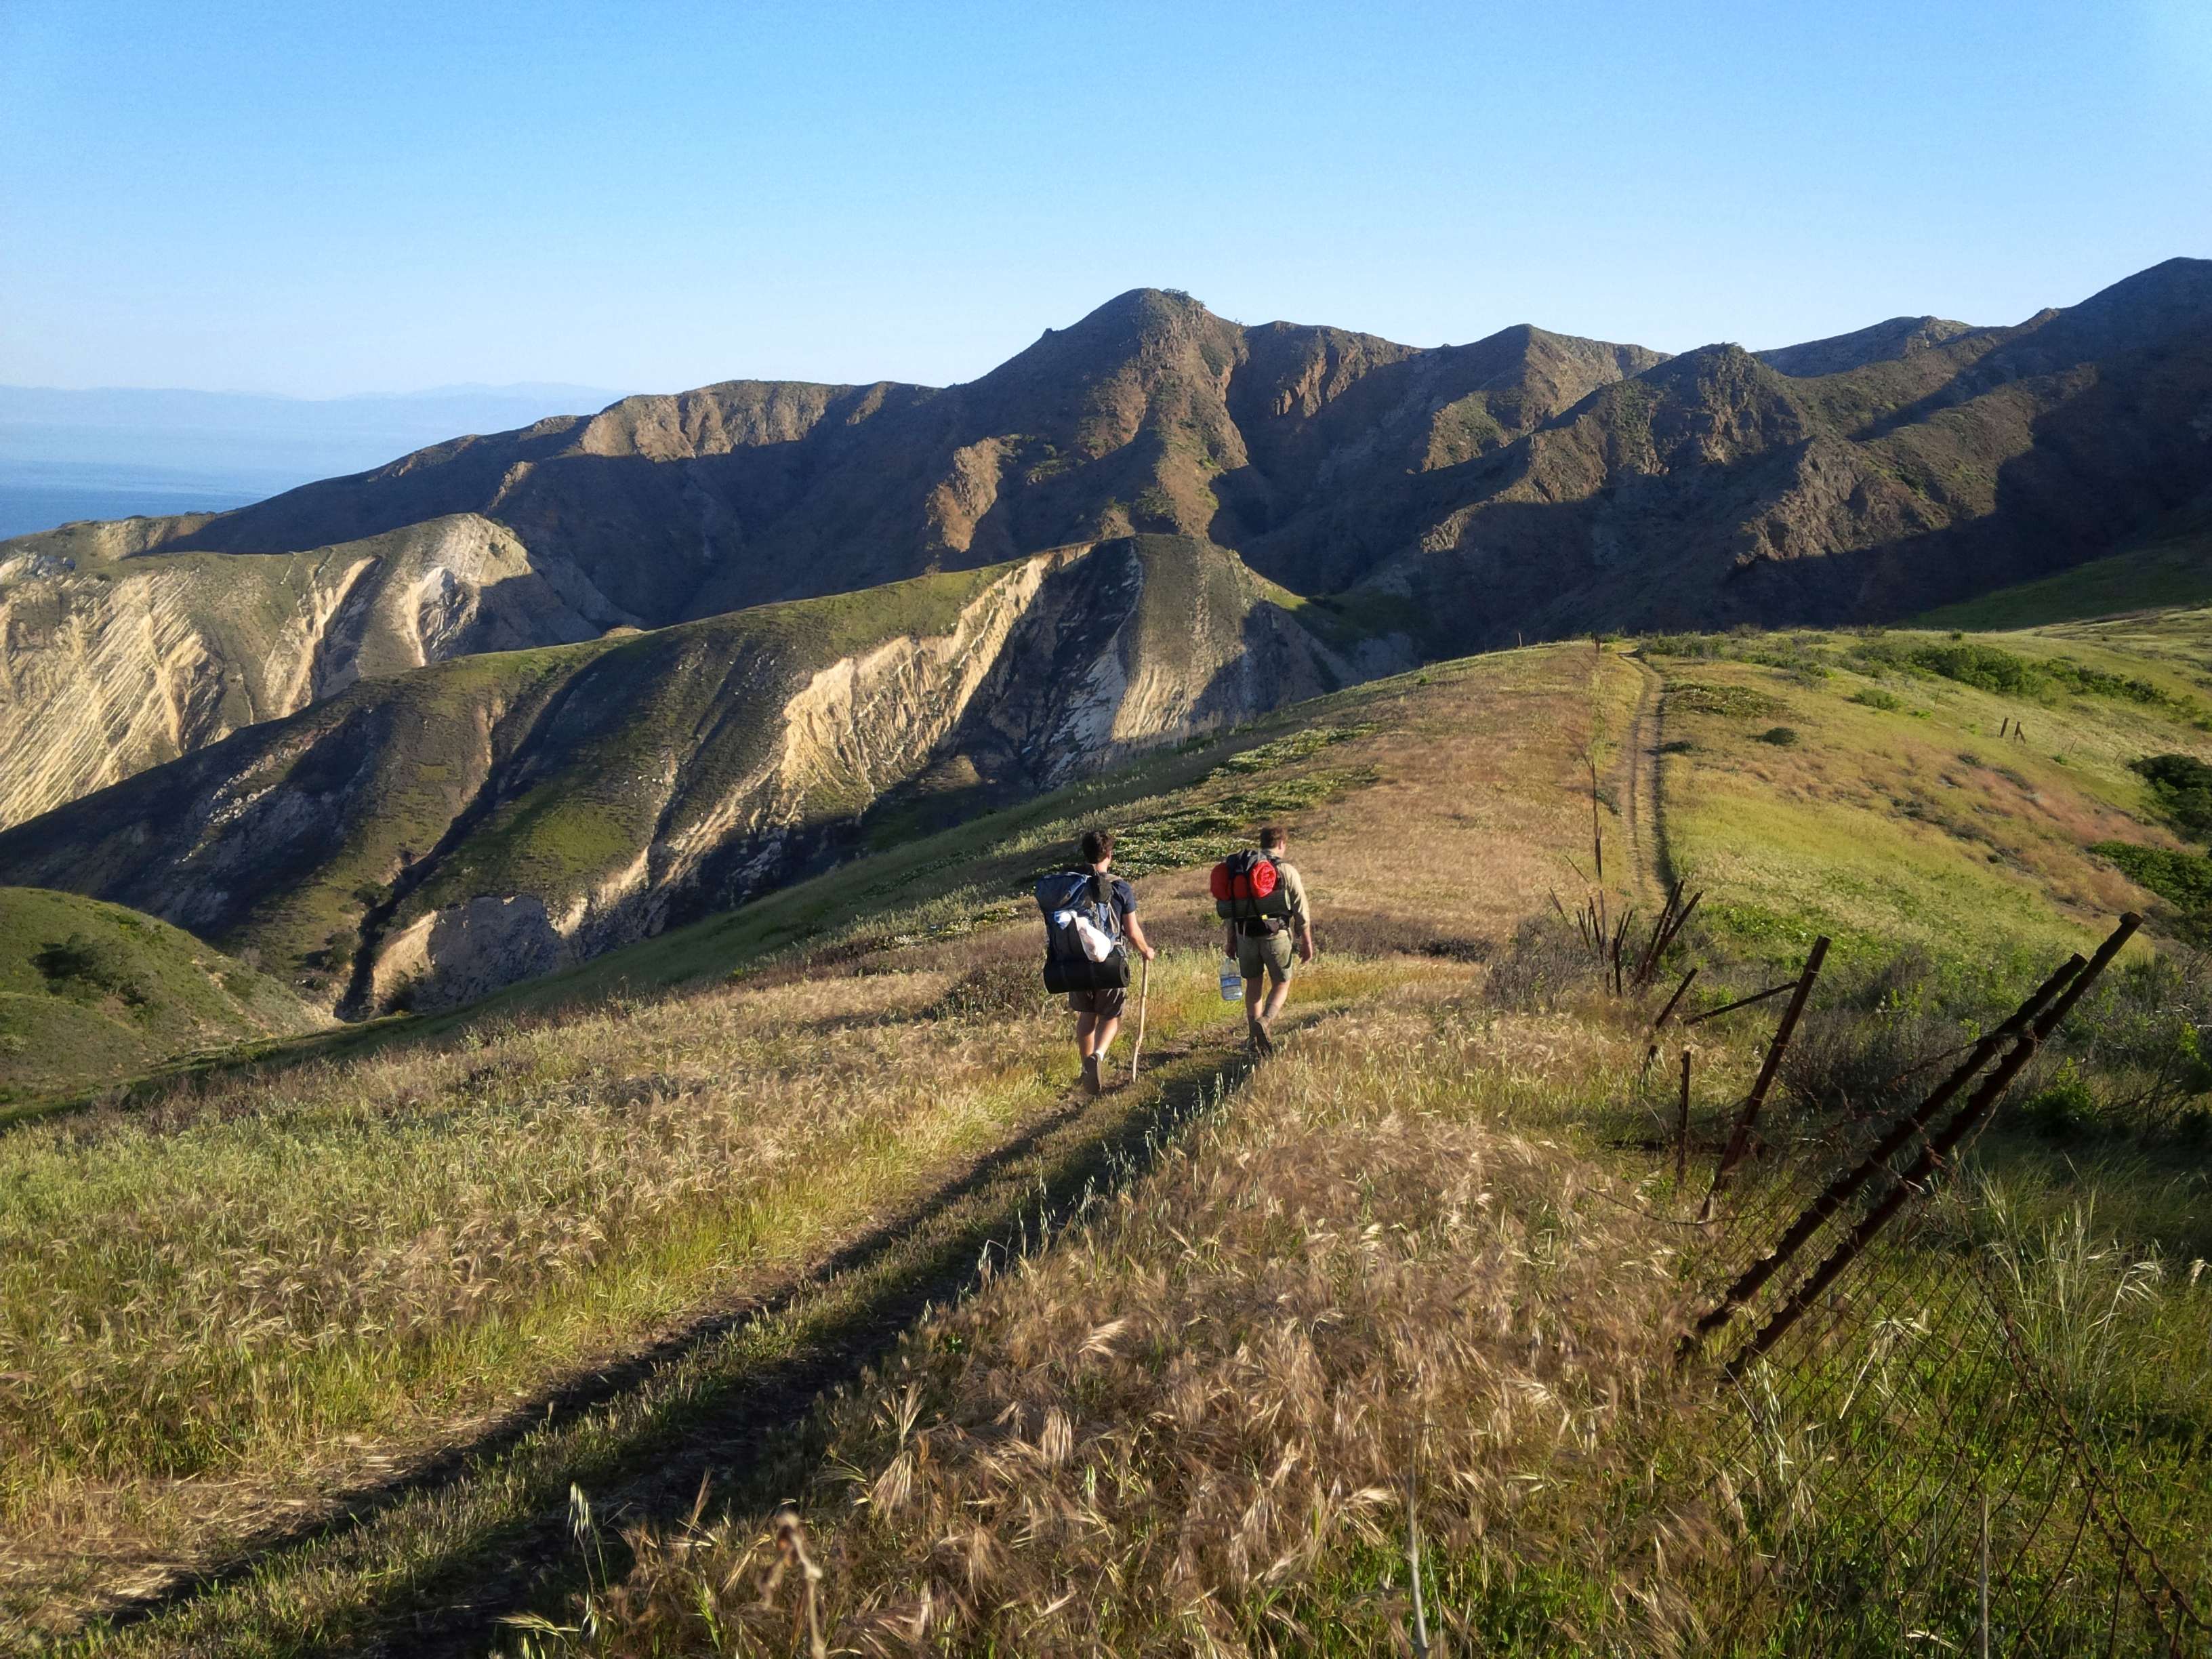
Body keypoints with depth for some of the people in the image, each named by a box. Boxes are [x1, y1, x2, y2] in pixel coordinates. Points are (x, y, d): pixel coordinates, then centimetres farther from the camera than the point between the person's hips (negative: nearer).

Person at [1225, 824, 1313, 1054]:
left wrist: (1231, 940, 19)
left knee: (1254, 984, 15)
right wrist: (1307, 942, 0)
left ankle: (1255, 1038, 18)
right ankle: (1263, 1021, -16)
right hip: (1276, 934, -4)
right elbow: (1301, 910, -6)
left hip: (1246, 935, 4)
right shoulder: (1287, 870, -5)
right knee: (1281, 984, 9)